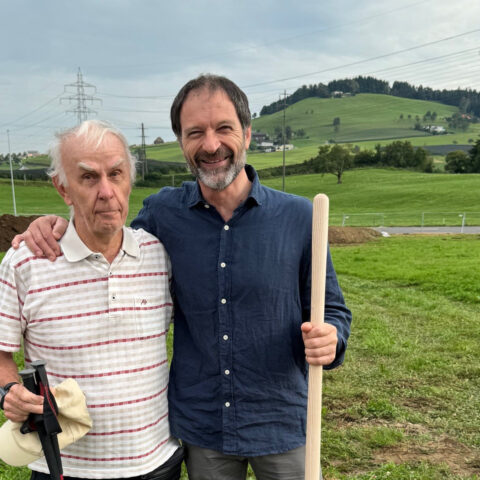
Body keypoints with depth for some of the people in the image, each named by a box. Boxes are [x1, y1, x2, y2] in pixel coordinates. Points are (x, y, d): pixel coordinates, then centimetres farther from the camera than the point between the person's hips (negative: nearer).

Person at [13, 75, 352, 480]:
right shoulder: (162, 213, -6)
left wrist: (329, 340, -24)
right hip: (200, 427, 1)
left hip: (280, 425, 0)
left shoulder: (298, 216, -10)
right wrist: (59, 228, -8)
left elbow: (332, 310, -1)